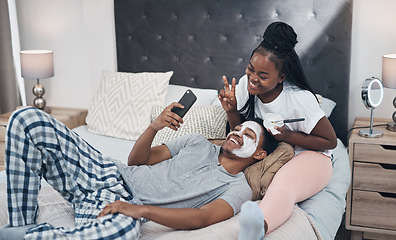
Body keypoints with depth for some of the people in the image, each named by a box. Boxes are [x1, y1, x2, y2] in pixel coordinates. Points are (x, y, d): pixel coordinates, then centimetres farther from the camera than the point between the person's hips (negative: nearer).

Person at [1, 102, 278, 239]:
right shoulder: (198, 143, 20)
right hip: (110, 174, 6)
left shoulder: (238, 187, 4)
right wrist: (154, 127, -4)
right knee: (29, 119, -9)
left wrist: (140, 210, -28)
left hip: (127, 206, -6)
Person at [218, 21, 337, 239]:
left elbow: (330, 141, -10)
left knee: (283, 184, -44)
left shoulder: (300, 99, -21)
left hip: (308, 156, -8)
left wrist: (288, 136, -22)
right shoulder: (245, 84, -7)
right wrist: (231, 111, -16)